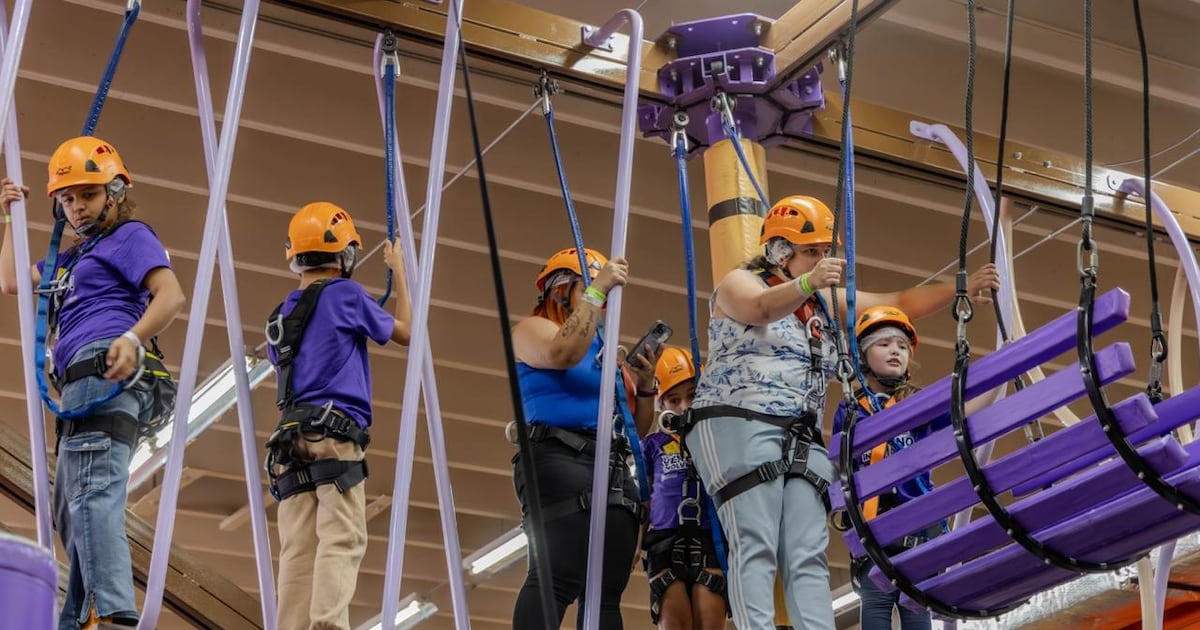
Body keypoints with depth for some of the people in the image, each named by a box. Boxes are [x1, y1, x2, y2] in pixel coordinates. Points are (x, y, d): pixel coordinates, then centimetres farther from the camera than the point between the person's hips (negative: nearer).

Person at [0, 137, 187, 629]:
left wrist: (131, 338, -28)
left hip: (105, 375, -11)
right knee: (71, 513, 11)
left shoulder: (129, 236, 6)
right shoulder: (73, 258, 32)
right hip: (83, 386, 11)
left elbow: (171, 295, -11)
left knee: (93, 496, -26)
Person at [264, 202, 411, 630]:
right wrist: (399, 273, 25)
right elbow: (404, 334, 12)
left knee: (298, 550, 1)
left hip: (290, 440, 7)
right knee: (342, 541, -13)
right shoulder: (345, 294, 0)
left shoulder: (281, 316, 20)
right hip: (335, 437, -7)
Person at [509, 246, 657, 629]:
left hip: (614, 471, 7)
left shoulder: (606, 350, 27)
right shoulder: (534, 329, 10)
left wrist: (645, 384, 8)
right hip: (561, 460, -7)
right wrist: (597, 289, -11)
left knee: (605, 593, -2)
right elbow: (565, 353, -16)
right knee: (557, 579, -23)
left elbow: (638, 428, 26)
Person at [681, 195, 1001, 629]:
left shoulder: (825, 301, 22)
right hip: (739, 425, -7)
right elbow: (762, 309, -22)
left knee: (809, 555, -7)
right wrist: (806, 283, -42)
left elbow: (900, 304, 17)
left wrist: (962, 290, 3)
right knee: (756, 547, -18)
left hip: (803, 441, 7)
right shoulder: (740, 283, 3)